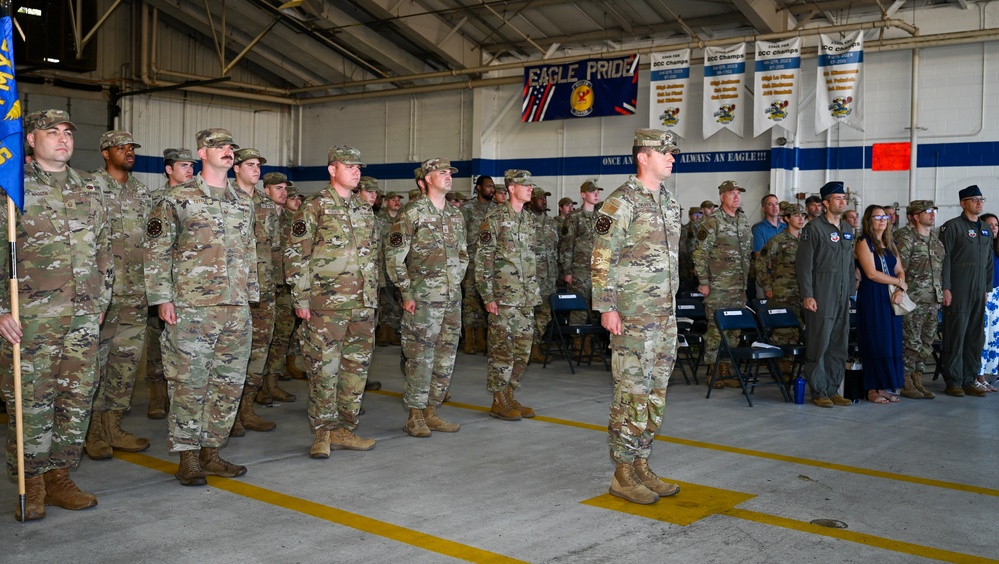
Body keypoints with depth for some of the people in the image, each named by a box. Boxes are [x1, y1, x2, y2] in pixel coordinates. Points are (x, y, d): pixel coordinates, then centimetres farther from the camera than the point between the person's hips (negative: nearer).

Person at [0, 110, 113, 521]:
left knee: (77, 398, 6)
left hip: (84, 316, 5)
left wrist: (101, 301, 15)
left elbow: (103, 250, 19)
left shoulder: (90, 188, 14)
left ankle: (59, 477, 17)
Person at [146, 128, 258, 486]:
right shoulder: (177, 199, -2)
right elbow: (156, 251, -3)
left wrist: (250, 296, 16)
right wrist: (162, 298, -9)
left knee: (230, 384, 8)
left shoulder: (244, 202, 15)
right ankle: (188, 459, 9)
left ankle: (211, 453, 20)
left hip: (237, 309, 6)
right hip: (192, 308, -6)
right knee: (190, 385, -1)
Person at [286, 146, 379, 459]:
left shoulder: (365, 210, 15)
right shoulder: (314, 207, -5)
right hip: (326, 303, -6)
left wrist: (373, 296, 16)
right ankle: (323, 432, 8)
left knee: (357, 367, 9)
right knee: (324, 368, -2)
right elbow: (296, 256, -7)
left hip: (363, 304, 7)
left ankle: (344, 430, 19)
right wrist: (301, 299, -11)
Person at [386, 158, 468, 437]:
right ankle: (415, 416, 6)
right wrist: (407, 293, -10)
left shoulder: (456, 215, 13)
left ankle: (431, 411, 19)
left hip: (452, 299, 7)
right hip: (423, 299, -7)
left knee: (446, 358, 9)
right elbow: (394, 256, -9)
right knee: (421, 356, -3)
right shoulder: (412, 215, -7)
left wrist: (456, 282, 13)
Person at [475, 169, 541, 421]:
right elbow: (482, 259, -10)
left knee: (523, 348, 9)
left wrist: (535, 292, 16)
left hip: (526, 297, 7)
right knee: (502, 349, -3)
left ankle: (510, 396, 20)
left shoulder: (530, 219, 14)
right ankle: (498, 402, 6)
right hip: (503, 296, -7)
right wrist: (488, 296, -15)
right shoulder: (495, 218, -8)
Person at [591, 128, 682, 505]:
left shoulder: (669, 202, 15)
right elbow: (602, 259, -14)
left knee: (655, 393, 11)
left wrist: (671, 304, 19)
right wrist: (607, 307, -18)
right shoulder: (621, 202, -11)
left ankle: (641, 466, 21)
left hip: (664, 314, 8)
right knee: (631, 393, -4)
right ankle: (623, 474, 4)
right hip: (632, 315, -8)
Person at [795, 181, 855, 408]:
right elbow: (804, 264, -10)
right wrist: (807, 295, -15)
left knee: (839, 346, 8)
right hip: (820, 298, -7)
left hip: (842, 298, 7)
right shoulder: (814, 228, -6)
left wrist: (850, 293, 16)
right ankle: (818, 392, 4)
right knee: (819, 344, -4)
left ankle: (833, 390, 16)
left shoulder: (847, 230, 16)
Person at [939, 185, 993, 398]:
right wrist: (945, 288, -15)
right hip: (958, 292, -7)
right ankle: (953, 382, 2)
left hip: (979, 293, 7)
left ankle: (969, 381, 15)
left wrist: (988, 289, 14)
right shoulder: (952, 227, -4)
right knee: (956, 336, -4)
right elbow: (944, 258, -9)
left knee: (976, 338, 7)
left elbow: (989, 261, 20)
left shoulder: (986, 230, 17)